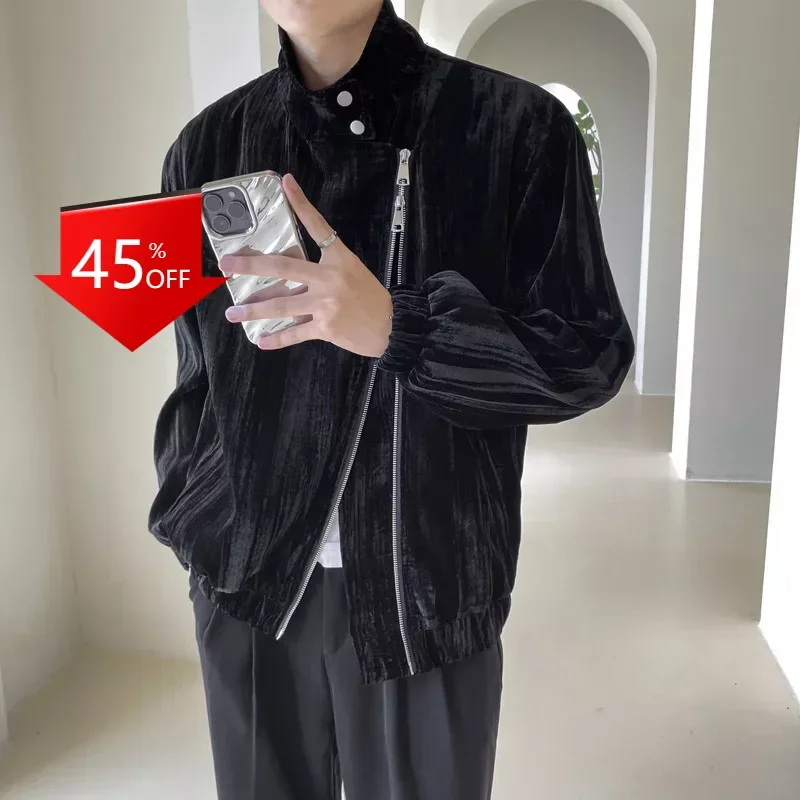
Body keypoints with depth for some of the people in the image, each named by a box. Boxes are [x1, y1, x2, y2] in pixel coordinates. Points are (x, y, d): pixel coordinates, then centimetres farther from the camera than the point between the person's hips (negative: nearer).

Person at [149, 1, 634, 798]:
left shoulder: (515, 127, -6)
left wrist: (396, 327, -22)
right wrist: (193, 524, 9)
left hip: (424, 584, -2)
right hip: (246, 580, 3)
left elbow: (591, 354, -8)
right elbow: (198, 372, 10)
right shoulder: (208, 145, 4)